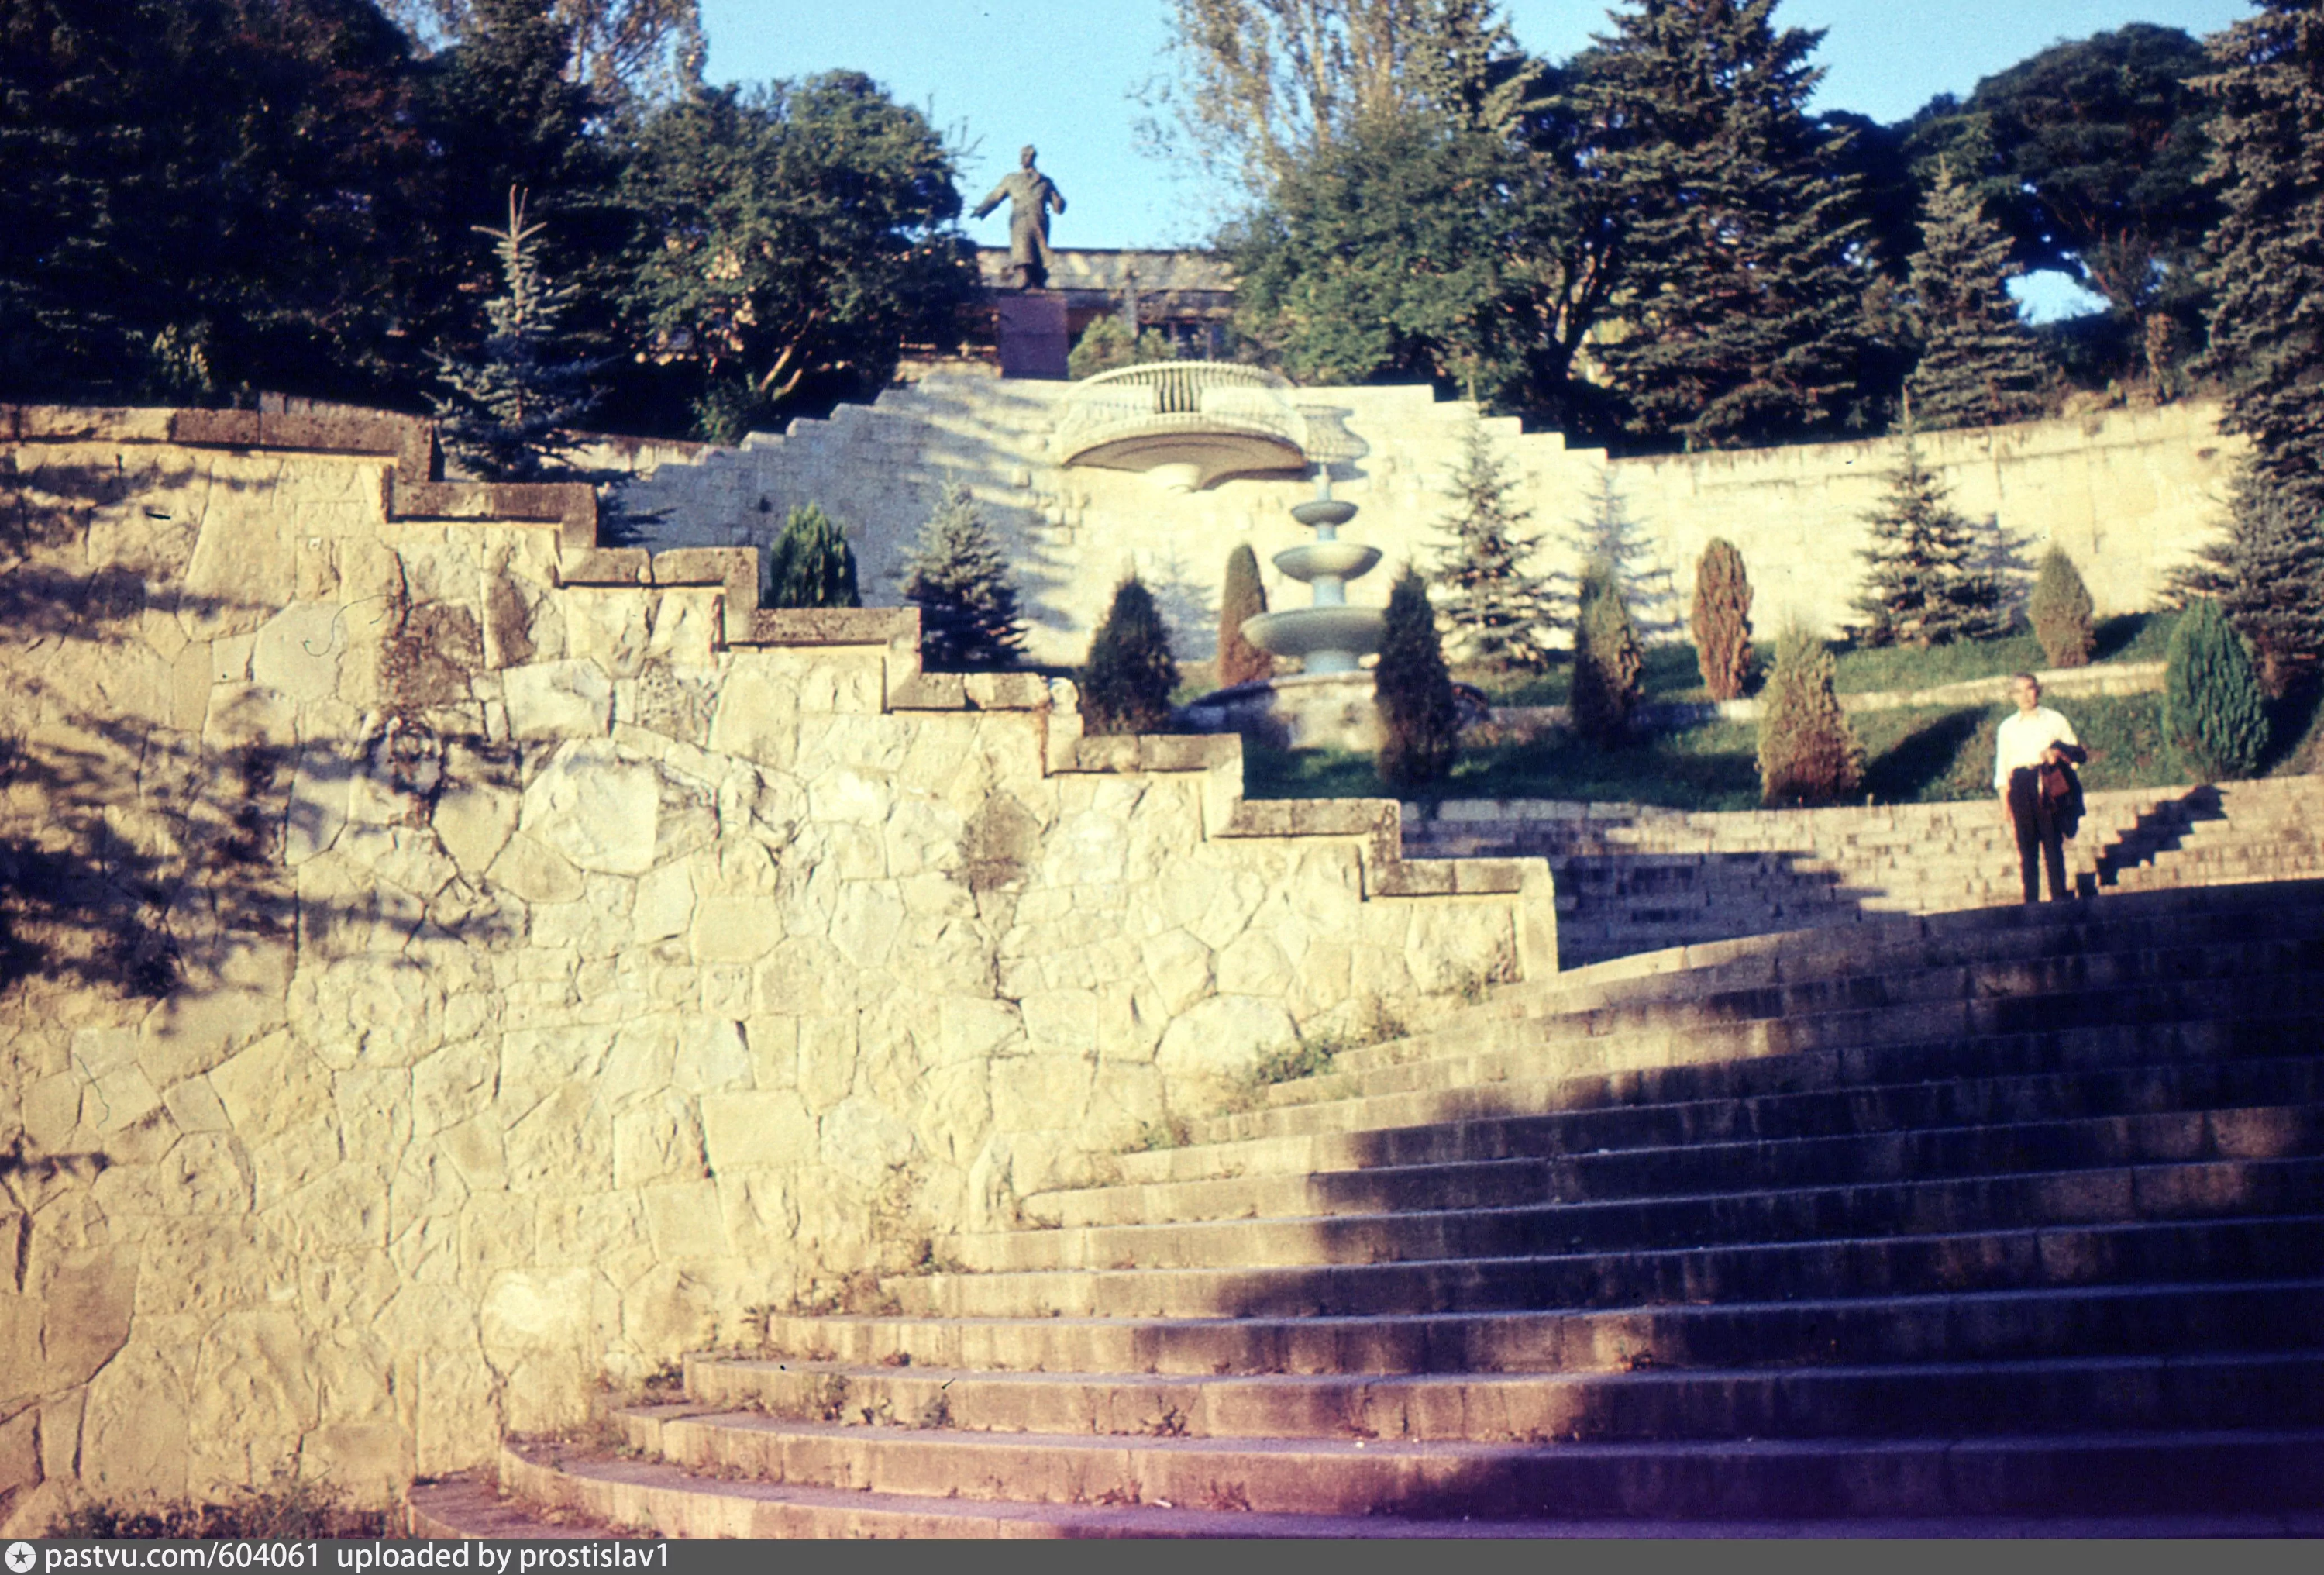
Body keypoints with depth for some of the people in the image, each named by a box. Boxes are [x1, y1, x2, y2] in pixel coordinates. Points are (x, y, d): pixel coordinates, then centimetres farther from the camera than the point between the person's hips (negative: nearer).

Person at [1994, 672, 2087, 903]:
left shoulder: (2055, 721, 9)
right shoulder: (2007, 727, 13)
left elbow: (2081, 753, 8)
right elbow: (2002, 764, 13)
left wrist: (2059, 752, -13)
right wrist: (2004, 800, 6)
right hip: (2021, 787, 1)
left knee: (2053, 842, -6)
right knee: (2026, 846, 1)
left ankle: (2059, 895, -1)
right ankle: (2031, 900, 4)